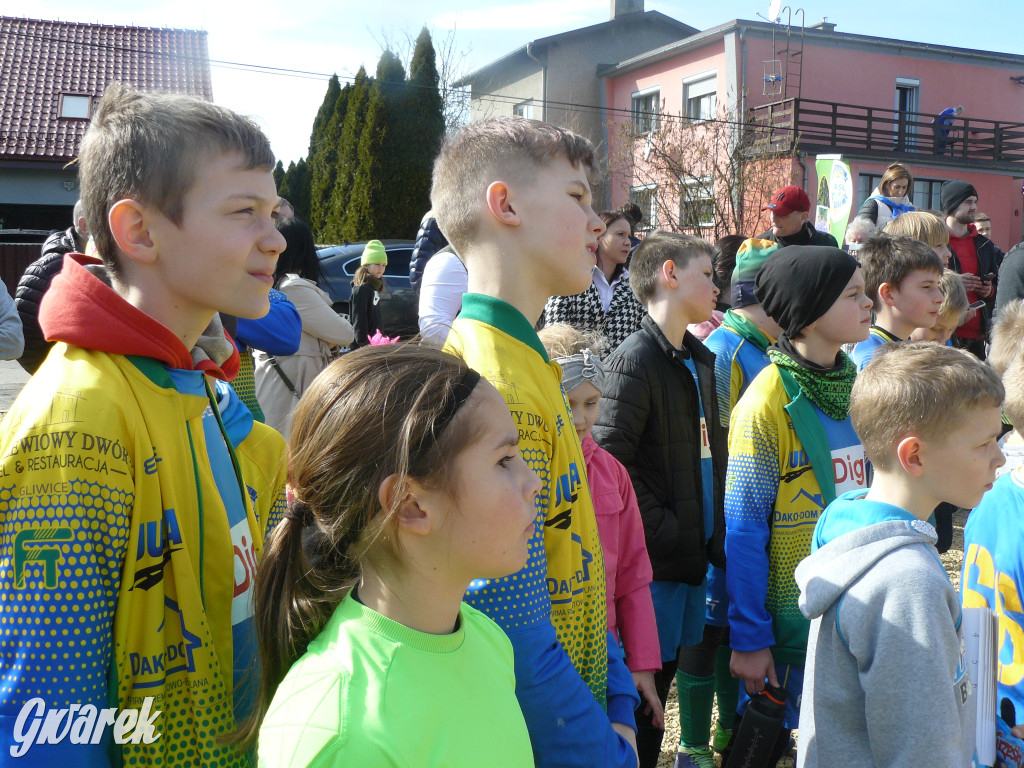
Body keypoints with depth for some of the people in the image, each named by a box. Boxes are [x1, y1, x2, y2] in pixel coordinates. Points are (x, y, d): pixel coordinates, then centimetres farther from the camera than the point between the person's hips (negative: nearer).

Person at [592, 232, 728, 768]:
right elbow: (610, 466, -20)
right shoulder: (636, 359, -13)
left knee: (685, 658, 18)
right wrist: (668, 532, -18)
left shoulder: (700, 359, 13)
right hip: (657, 560, -8)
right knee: (649, 677, 2)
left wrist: (712, 534, 8)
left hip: (698, 554, 8)